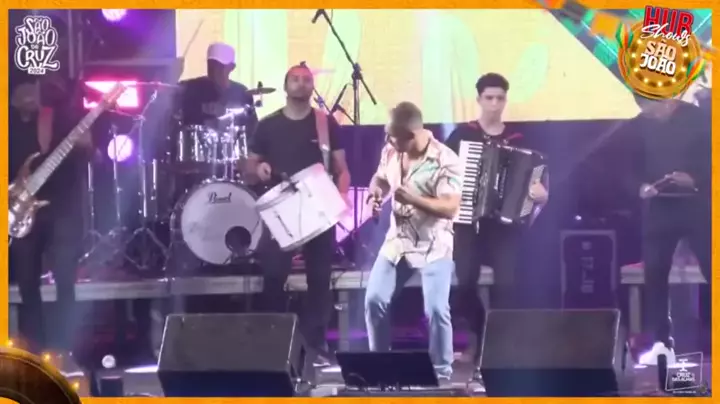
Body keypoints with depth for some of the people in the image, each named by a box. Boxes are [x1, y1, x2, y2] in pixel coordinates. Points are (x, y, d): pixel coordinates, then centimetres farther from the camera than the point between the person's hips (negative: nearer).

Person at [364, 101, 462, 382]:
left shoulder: (445, 160, -19)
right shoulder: (391, 151, -1)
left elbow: (451, 208, -23)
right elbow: (380, 179, 18)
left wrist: (413, 199, -34)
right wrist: (376, 193, -7)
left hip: (433, 247, -6)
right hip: (397, 241, 6)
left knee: (436, 310, -15)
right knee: (374, 300, -1)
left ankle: (442, 373, 3)